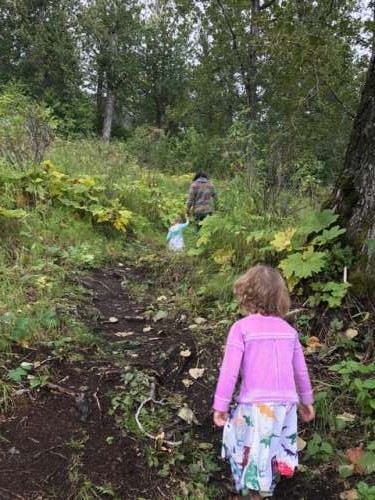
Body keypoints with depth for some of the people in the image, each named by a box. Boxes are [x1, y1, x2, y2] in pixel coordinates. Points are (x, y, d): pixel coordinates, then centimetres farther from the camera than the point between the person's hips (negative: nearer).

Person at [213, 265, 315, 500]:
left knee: (251, 454, 14)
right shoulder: (288, 330, 7)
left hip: (256, 404, -4)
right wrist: (306, 401, 28)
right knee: (275, 451, 23)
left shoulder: (241, 327, -8)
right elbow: (301, 370, 14)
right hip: (286, 404, 5)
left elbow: (230, 370, -12)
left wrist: (221, 405, -4)